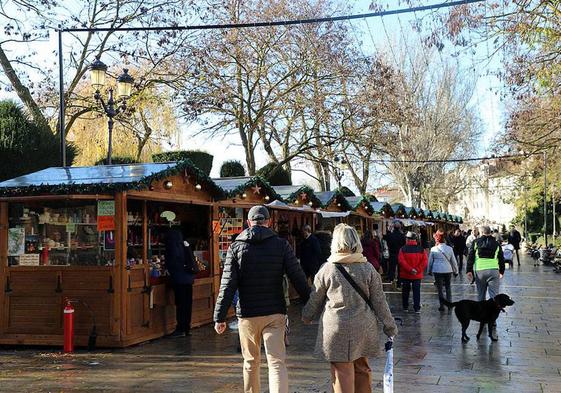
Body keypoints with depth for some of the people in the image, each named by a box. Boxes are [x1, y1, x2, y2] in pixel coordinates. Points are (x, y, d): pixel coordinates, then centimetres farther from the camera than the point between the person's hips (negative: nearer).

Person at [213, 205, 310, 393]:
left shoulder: (236, 247, 0)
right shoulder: (281, 245, -2)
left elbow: (227, 285, -4)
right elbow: (298, 279, -3)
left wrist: (219, 317, -1)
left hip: (247, 315, 1)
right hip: (274, 314, -1)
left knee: (251, 363, 16)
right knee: (277, 363, -3)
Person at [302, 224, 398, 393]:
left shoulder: (327, 269, -6)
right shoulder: (368, 268, 0)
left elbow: (315, 300, 4)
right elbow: (379, 301, 2)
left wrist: (306, 318, 23)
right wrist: (390, 326, 13)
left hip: (337, 329, -3)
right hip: (363, 328, 3)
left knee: (342, 373, 2)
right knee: (362, 369, 18)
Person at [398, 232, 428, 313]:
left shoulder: (403, 249, -7)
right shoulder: (421, 249, -1)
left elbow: (401, 261, -17)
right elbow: (424, 262, -8)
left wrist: (410, 269, -18)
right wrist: (417, 270, -11)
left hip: (405, 275, -1)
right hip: (417, 275, 1)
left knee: (405, 291, 12)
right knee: (416, 292, 6)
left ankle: (405, 307, 19)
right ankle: (417, 308, 2)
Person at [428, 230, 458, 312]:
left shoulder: (433, 249, -6)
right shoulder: (449, 248, 0)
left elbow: (430, 261, 2)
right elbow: (453, 261, 8)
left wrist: (429, 271, 16)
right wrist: (455, 271, 19)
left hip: (437, 271, -2)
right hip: (448, 270, 2)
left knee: (440, 288, 5)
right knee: (448, 287, 18)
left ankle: (442, 306, 7)